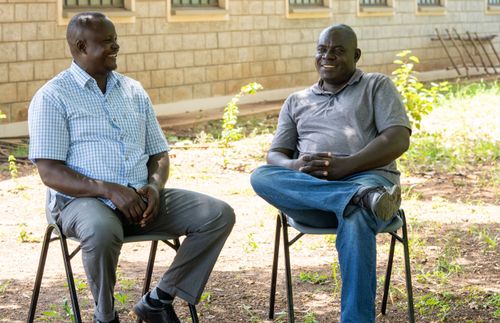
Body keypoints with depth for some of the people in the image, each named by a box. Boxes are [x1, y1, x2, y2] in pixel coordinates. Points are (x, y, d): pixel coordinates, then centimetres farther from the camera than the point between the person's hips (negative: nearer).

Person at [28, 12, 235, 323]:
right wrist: (108, 189, -23)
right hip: (82, 200, -5)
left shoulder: (134, 91, 15)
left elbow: (159, 154, 17)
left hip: (141, 197, 5)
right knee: (102, 231, -41)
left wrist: (154, 187, -7)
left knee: (220, 215, -12)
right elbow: (50, 172, -10)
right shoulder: (52, 97, -2)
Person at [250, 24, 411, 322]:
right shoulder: (297, 101, 28)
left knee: (355, 220, -39)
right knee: (261, 177, -28)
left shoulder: (377, 86, 17)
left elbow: (399, 139, 1)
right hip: (307, 189, 4)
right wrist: (294, 166, -8)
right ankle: (362, 198, -41)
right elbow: (275, 155, 19)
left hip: (368, 177, -3)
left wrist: (346, 165, -14)